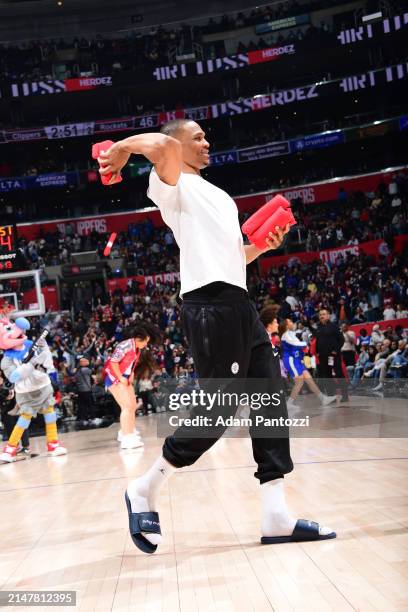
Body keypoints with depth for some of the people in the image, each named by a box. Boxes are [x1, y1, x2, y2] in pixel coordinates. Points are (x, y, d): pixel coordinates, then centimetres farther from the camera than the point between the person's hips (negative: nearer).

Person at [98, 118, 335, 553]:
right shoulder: (175, 186, 1)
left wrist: (263, 245, 13)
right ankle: (144, 490, 8)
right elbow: (164, 145, -22)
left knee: (270, 403, 3)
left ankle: (276, 516, 5)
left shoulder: (219, 196, 28)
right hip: (211, 305, -9)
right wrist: (120, 150, -6)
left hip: (238, 304, 9)